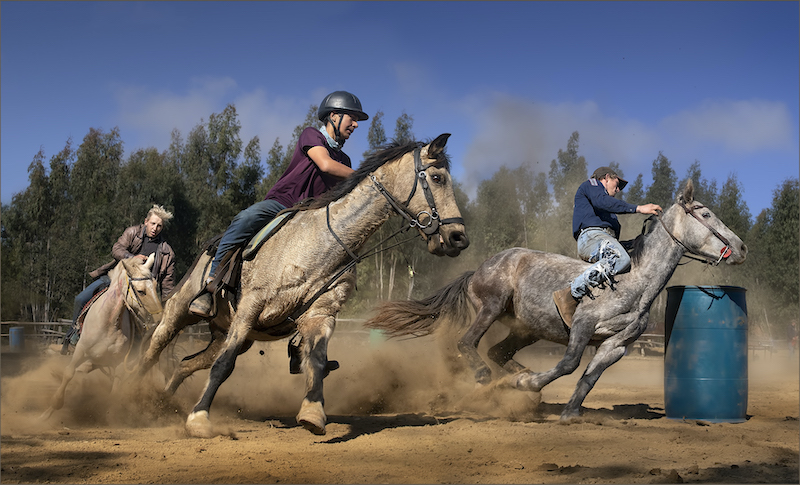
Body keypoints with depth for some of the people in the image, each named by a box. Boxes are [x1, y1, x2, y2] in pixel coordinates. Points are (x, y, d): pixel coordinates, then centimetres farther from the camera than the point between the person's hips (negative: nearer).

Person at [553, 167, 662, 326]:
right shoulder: (591, 185, 13)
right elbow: (603, 201, -11)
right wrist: (638, 208, -16)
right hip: (591, 235, -10)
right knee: (620, 258, -37)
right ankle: (570, 295, -39)